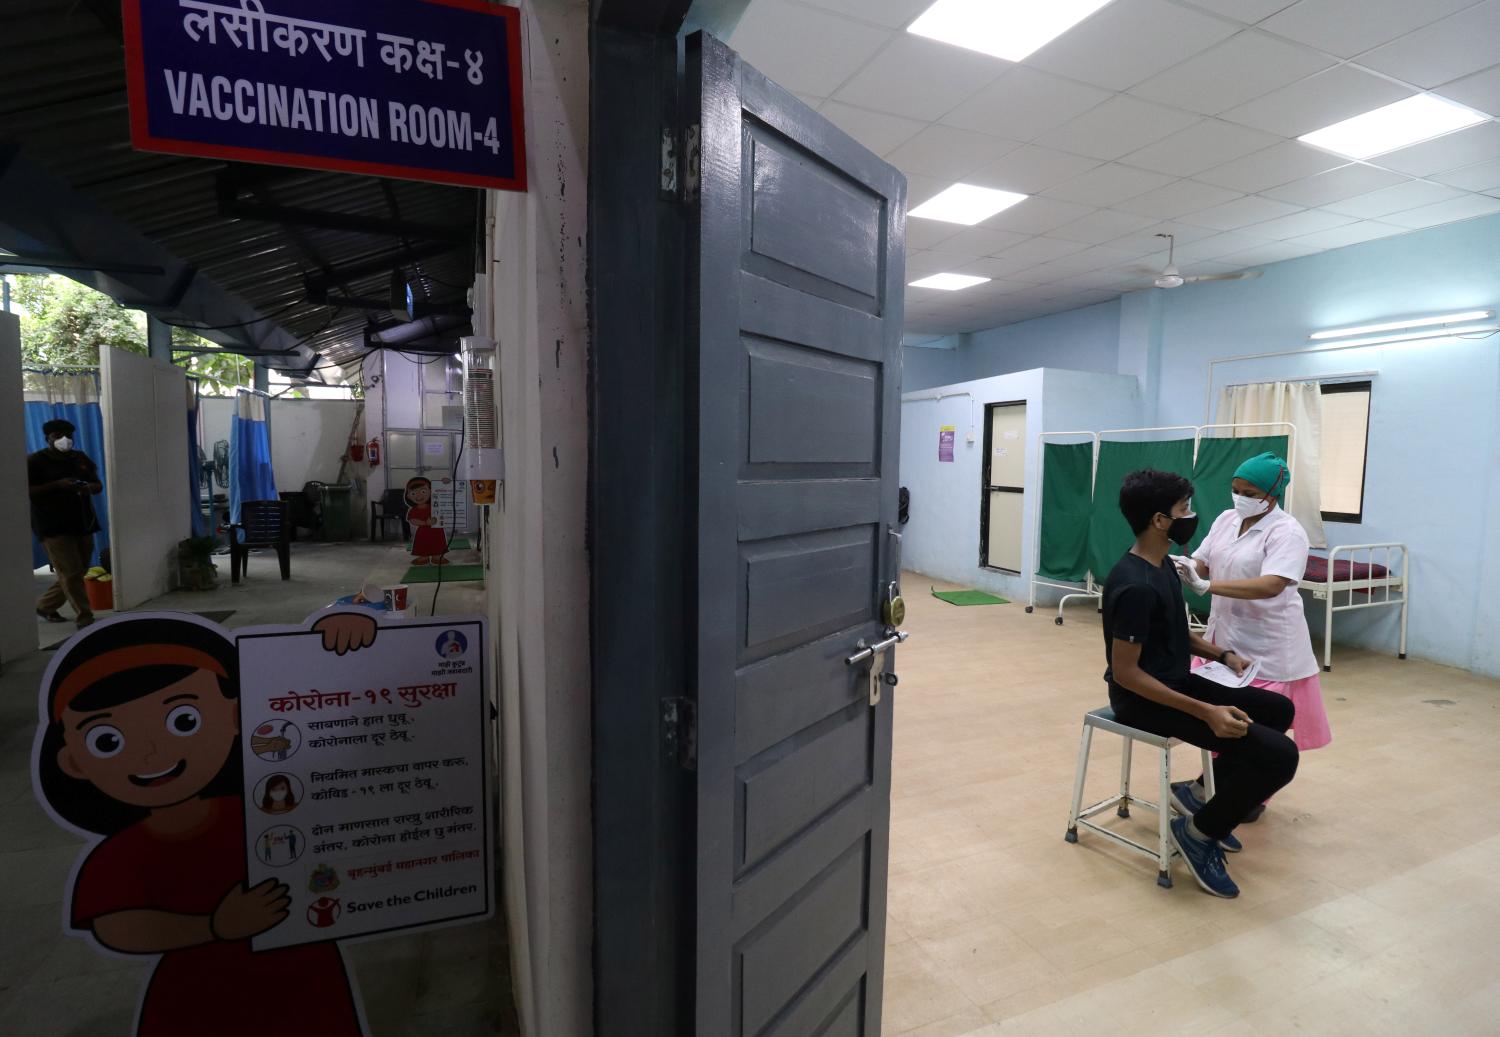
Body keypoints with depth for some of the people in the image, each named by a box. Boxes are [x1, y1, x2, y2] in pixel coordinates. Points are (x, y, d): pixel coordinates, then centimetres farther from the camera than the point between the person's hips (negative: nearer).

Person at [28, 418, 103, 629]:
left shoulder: (81, 458, 13)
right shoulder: (35, 461, -2)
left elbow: (98, 485, 16)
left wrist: (89, 488, -7)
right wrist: (57, 485, -21)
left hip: (82, 524, 6)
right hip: (53, 526, -6)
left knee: (77, 572, 11)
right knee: (70, 574, -8)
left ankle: (45, 606, 32)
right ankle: (85, 618, -5)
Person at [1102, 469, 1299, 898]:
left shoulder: (1162, 566, 5)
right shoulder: (1136, 586, -26)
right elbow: (1125, 673, -25)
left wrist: (1221, 653, 5)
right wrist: (1206, 712, -27)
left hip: (1175, 682, 10)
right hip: (1145, 699, -10)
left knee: (1279, 709, 20)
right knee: (1279, 754, -17)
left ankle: (1204, 790, 26)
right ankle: (1199, 830, 3)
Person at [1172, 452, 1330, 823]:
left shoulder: (1287, 532, -17)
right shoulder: (1226, 520, 4)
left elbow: (1271, 585, -30)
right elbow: (1201, 563, 2)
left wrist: (1206, 586, -39)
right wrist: (1181, 568, -22)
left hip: (1268, 647, -6)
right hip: (1224, 635, 7)